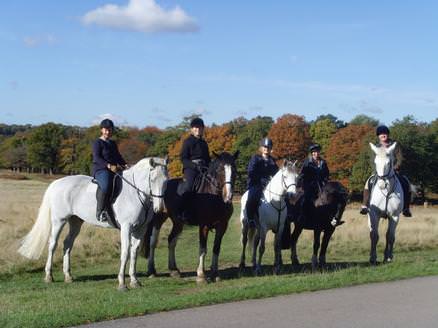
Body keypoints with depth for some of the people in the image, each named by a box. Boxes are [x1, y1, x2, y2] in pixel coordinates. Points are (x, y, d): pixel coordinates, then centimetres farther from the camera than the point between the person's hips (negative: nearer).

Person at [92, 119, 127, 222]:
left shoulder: (113, 144, 23)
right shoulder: (98, 142, 0)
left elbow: (118, 156, 25)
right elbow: (96, 158, -12)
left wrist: (124, 165, 4)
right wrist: (109, 166, -26)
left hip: (115, 170, 8)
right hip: (100, 170, -8)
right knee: (106, 186, -38)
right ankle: (100, 212, -29)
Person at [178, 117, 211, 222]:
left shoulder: (204, 143, 21)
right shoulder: (188, 142, 4)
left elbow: (208, 159, 26)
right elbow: (183, 158, -3)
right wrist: (195, 166, -17)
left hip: (203, 169, 6)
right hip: (190, 168, -6)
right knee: (188, 187, -28)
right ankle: (181, 212, -27)